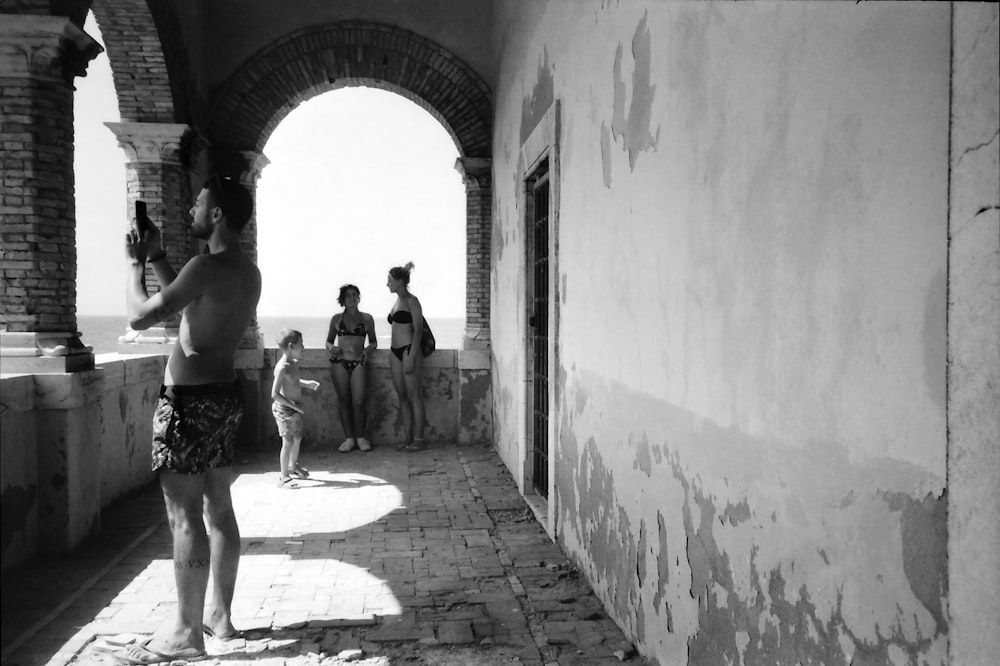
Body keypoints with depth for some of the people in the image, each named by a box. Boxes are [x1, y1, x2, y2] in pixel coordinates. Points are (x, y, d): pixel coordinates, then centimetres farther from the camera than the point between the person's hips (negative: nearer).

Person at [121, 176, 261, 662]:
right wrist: (156, 257, 20)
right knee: (219, 509, 14)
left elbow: (140, 317, -18)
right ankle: (219, 614, 25)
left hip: (189, 400, -9)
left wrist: (134, 264, -2)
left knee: (184, 515, -4)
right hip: (224, 396, 9)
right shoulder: (248, 272, 11)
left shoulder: (209, 266, -17)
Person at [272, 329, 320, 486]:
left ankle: (293, 466, 43)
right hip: (284, 410, -9)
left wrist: (307, 383, 7)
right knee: (288, 443, -3)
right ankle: (284, 477, 9)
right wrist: (293, 405, -23)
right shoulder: (282, 367, -24)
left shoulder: (293, 363, 4)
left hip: (295, 409, 9)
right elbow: (275, 394, -25)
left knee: (297, 438, 22)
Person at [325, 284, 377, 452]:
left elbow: (374, 342, 16)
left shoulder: (367, 318, 9)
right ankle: (349, 438, 10)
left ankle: (360, 437, 9)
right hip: (339, 363, 1)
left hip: (358, 363, -1)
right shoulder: (337, 319, 11)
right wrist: (331, 348, -5)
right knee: (343, 400, 1)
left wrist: (368, 349, -6)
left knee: (359, 402, -9)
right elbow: (329, 341, 18)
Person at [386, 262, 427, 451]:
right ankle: (407, 438, 13)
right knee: (402, 396, 8)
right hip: (395, 351, 8)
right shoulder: (397, 301, 17)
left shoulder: (411, 301, -7)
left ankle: (418, 439, -2)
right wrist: (395, 352, 17)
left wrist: (411, 357, -18)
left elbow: (418, 330, -12)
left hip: (409, 350, -8)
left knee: (414, 395, -5)